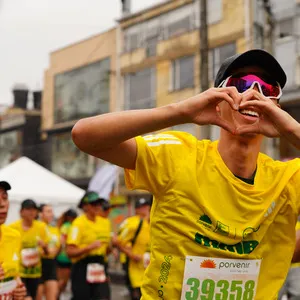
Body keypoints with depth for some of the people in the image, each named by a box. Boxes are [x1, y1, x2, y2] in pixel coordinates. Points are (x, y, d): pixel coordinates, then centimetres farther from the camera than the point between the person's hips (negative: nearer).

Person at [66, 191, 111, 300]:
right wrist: (90, 247, -25)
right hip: (82, 268, -5)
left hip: (99, 267, 5)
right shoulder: (79, 223, -9)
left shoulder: (105, 222, 11)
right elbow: (70, 251, -15)